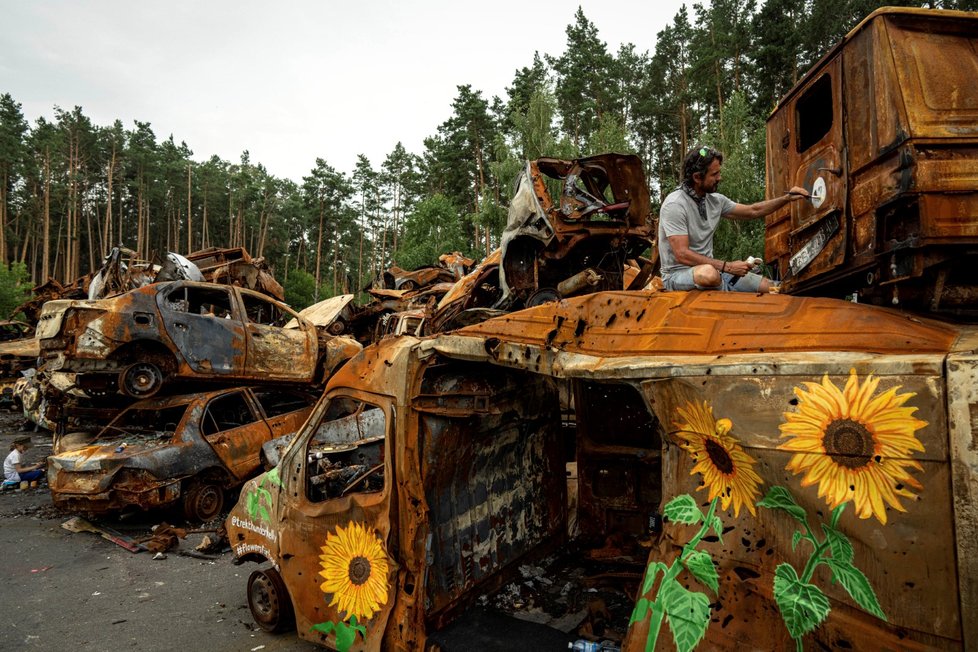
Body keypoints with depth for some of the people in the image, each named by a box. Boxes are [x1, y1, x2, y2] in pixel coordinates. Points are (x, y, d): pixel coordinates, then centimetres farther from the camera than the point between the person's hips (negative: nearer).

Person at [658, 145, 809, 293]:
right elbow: (682, 255, -26)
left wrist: (787, 198, 8)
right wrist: (728, 267, -25)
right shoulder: (675, 205, -20)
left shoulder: (715, 200, 5)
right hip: (677, 275, -7)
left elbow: (753, 211, 20)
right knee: (708, 273, -40)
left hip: (709, 268, 7)